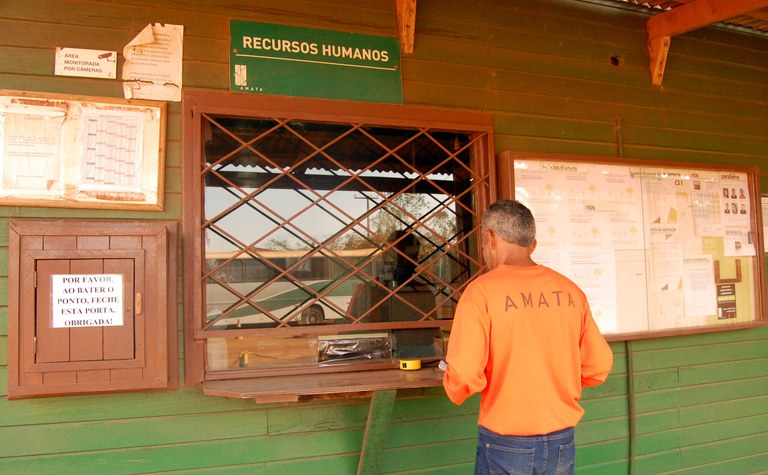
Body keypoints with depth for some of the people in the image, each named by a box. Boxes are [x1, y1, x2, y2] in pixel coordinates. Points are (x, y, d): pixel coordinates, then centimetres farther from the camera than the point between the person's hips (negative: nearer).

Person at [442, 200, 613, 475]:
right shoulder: (570, 291, -1)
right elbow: (599, 368, 4)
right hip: (562, 443, 4)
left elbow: (464, 377, -19)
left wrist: (453, 387, 3)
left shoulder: (481, 292, -14)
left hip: (505, 445, -4)